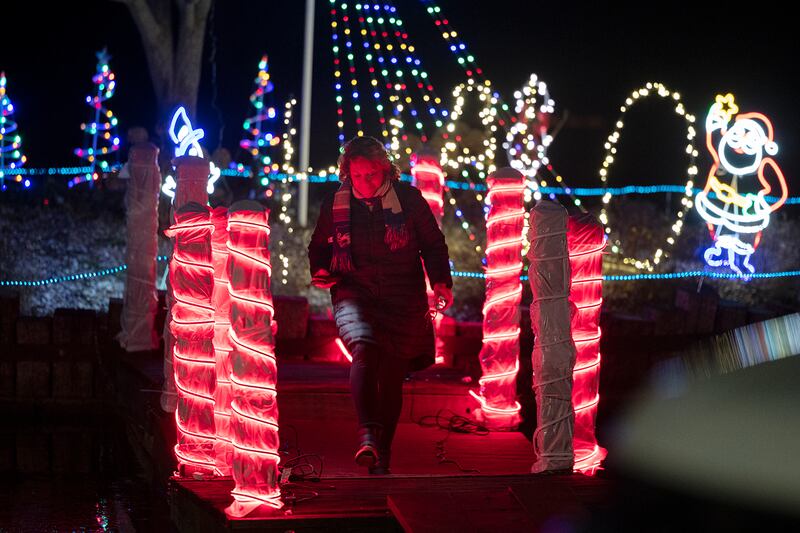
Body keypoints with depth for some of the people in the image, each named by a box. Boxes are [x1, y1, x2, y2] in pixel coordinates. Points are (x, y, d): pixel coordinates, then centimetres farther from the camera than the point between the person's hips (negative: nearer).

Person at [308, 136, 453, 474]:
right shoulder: (335, 204, 3)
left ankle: (382, 457, 15)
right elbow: (319, 246, 19)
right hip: (354, 293, 0)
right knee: (365, 348, -30)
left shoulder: (408, 198, -2)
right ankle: (367, 433, -36)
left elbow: (433, 244, 5)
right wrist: (319, 271, -1)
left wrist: (441, 281, -9)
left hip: (402, 299, 0)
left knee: (393, 376, 2)